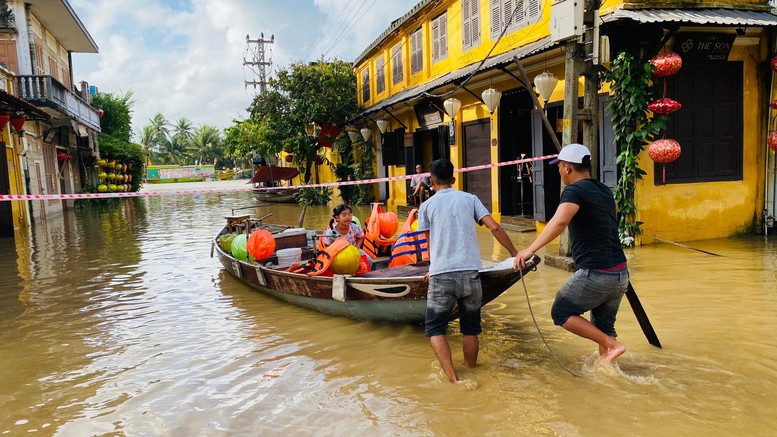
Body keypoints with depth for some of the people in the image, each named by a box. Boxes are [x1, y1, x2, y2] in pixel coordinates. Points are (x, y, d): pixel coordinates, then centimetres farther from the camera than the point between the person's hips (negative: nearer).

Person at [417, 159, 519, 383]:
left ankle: (453, 378, -5)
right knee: (471, 329, 18)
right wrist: (515, 254, 11)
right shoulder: (470, 199, 12)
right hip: (470, 273, 2)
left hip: (441, 276, -2)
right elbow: (495, 228, 2)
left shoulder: (427, 206, 9)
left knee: (435, 329, 8)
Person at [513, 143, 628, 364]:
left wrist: (530, 249, -33)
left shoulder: (575, 191, -12)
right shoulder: (604, 190, 14)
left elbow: (560, 221, -32)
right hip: (620, 273, 9)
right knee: (602, 326, 18)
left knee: (561, 313, 6)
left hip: (595, 274, -8)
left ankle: (611, 345, 0)